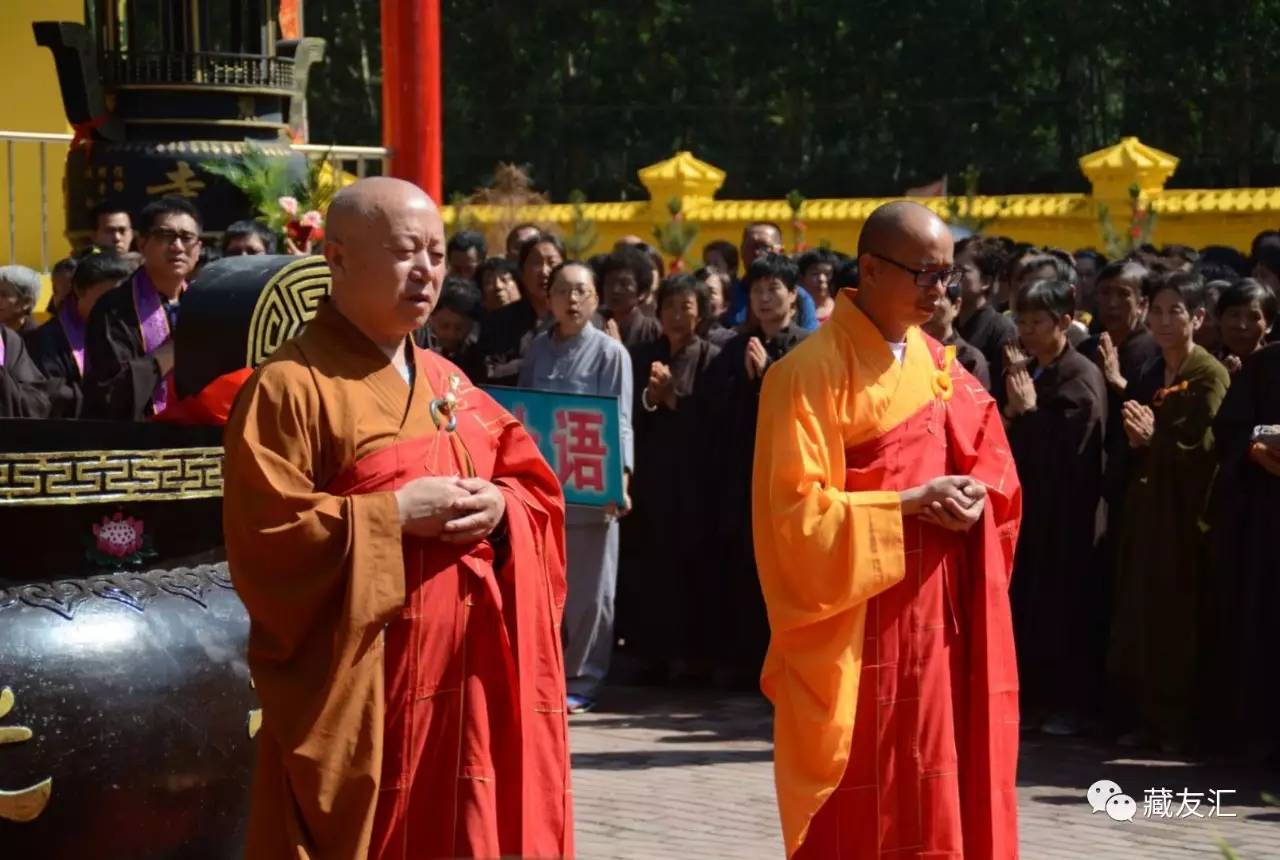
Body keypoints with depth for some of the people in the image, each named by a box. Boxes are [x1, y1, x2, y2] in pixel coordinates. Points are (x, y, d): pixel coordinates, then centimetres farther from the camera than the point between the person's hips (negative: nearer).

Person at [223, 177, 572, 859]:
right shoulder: (291, 386, -9)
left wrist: (500, 508, -5)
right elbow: (265, 537, -16)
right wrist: (395, 514, -18)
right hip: (354, 688, -7)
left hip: (463, 681, 7)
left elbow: (536, 487, 18)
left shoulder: (449, 384, 15)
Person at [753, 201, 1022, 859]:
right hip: (857, 628, -7)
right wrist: (910, 503, -20)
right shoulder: (812, 372, -11)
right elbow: (798, 511, -15)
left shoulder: (938, 366, 11)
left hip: (939, 619, 7)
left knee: (941, 802, 9)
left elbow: (988, 462, 17)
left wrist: (974, 500, -6)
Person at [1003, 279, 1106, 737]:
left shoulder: (1082, 378, -9)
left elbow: (1071, 448, -18)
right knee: (1023, 605, 7)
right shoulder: (1024, 373, 12)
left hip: (1065, 515, -7)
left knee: (1062, 610, -1)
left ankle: (1069, 704, 8)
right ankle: (1031, 699, 15)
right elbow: (1004, 440, 14)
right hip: (1024, 503, 7)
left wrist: (1030, 411, -13)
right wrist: (1012, 411, -5)